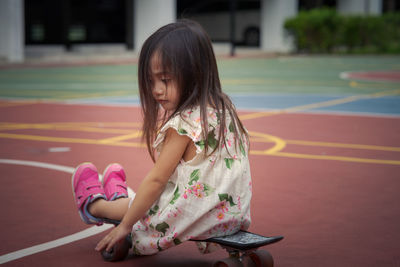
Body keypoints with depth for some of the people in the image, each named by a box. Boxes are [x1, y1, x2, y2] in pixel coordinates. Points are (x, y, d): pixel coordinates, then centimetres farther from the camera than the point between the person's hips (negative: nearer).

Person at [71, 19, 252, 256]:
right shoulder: (223, 109, 4)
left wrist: (125, 225, -7)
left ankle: (94, 204, 44)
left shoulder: (184, 123, -21)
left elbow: (156, 180, -17)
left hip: (199, 216, -7)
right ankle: (120, 199, 55)